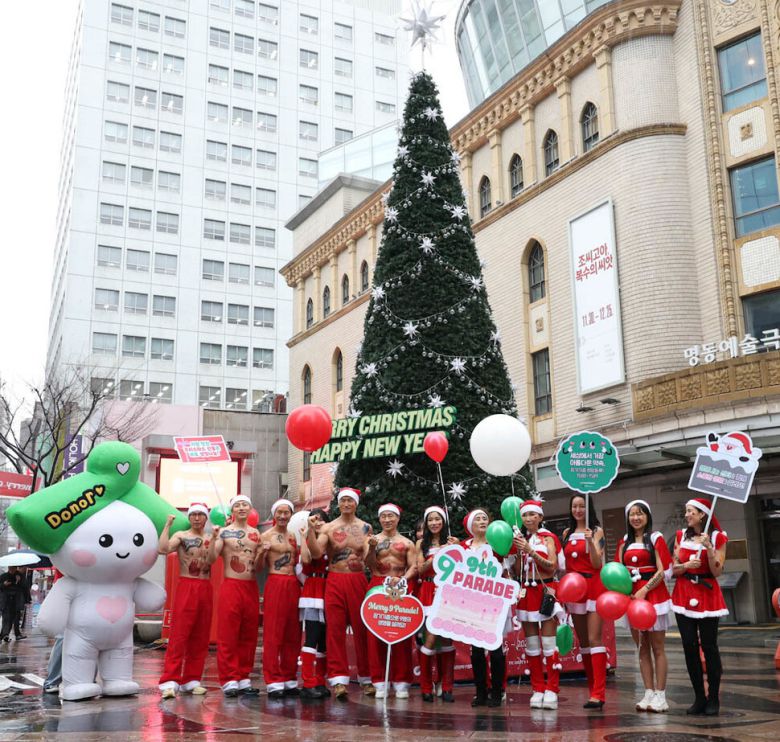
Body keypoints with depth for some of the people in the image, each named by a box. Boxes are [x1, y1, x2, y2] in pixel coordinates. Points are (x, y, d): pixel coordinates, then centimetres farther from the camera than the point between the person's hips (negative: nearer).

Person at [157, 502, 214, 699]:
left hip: (206, 589, 4)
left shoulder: (212, 538, 15)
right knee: (179, 636, -10)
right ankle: (169, 681, -10)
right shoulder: (181, 536, 1)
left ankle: (192, 680, 15)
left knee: (200, 638, 6)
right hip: (186, 587, -4)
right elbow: (162, 549, -16)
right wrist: (168, 525, -12)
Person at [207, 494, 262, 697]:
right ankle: (229, 681, 1)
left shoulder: (256, 534, 13)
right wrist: (213, 538, -24)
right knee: (228, 636, -4)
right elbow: (211, 559, -10)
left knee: (248, 636, 7)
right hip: (231, 587, -4)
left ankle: (243, 679, 15)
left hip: (251, 587, 5)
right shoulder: (224, 532, -1)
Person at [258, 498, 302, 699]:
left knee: (292, 635, 7)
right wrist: (262, 552, -23)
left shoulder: (293, 537, 17)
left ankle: (289, 680, 15)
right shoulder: (267, 535, 0)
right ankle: (273, 682, -2)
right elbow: (259, 567, -4)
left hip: (293, 585, 6)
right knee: (273, 635, -5)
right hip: (275, 584, -6)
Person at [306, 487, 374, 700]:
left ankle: (366, 679, 15)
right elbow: (316, 553, -8)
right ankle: (339, 679, 0)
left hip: (358, 581, 1)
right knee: (335, 630, -4)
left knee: (362, 630, 4)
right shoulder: (328, 527, 5)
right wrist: (311, 529, -18)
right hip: (335, 581, -1)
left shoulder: (365, 528, 9)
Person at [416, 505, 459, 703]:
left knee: (447, 638, -1)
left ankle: (447, 688, 5)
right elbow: (420, 570, 1)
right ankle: (426, 688, 2)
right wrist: (436, 555, -10)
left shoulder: (450, 541, 9)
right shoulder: (421, 543, 10)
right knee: (431, 638, -8)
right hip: (429, 592, -1)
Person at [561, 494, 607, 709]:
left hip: (593, 586, -5)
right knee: (582, 641, 7)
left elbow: (597, 563, -10)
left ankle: (599, 693, -12)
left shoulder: (596, 531, -1)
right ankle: (593, 690, 13)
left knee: (594, 639, -11)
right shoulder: (567, 533, 12)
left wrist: (590, 541, -23)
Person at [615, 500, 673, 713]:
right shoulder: (624, 542, 12)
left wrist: (644, 590, -17)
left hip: (653, 595, -5)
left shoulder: (656, 538, -2)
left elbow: (662, 571, -8)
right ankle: (649, 693, 12)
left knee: (657, 648, -1)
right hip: (632, 597, 5)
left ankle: (660, 695, 2)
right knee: (642, 648, 7)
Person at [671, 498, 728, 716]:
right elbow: (674, 569, 8)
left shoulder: (717, 537, -1)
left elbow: (717, 572, -7)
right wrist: (687, 564, -13)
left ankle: (713, 699, 8)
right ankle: (699, 698, 11)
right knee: (689, 646, 1)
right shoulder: (681, 536, 9)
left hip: (707, 594, -3)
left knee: (709, 646, -2)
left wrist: (709, 548, -19)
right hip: (684, 595, 3)